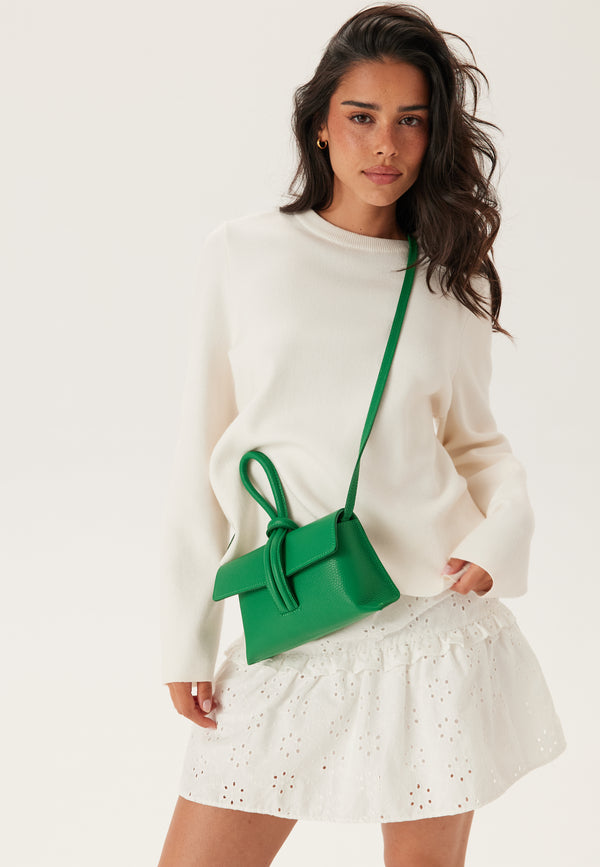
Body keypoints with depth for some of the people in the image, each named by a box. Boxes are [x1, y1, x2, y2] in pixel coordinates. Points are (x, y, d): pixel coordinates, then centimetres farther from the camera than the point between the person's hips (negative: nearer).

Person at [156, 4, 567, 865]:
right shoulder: (242, 256, 1)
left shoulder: (450, 280, 4)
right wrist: (187, 638, 2)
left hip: (433, 626, 1)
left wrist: (504, 531, -9)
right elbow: (202, 457, 3)